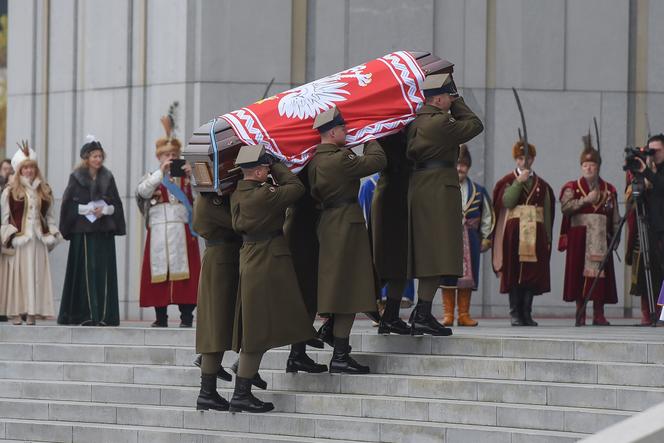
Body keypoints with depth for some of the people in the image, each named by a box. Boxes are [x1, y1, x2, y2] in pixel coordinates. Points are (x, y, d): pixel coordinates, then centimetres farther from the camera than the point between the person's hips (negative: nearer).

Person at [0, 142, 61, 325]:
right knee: (18, 275, -5)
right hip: (18, 240, -3)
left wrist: (51, 234, 7)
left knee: (37, 274, -1)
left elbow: (49, 215, 17)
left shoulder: (44, 190, 14)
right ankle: (16, 313, -4)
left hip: (38, 240, 3)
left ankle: (32, 313, 0)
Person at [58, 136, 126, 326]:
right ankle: (86, 315, -7)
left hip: (104, 231, 3)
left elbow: (116, 204, 10)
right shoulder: (77, 178, 2)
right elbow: (68, 204, -2)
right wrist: (87, 209, -12)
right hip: (83, 230, -3)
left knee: (104, 272, -2)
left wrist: (105, 209, -8)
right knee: (87, 271, -7)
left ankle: (103, 315, -1)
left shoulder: (108, 178, 11)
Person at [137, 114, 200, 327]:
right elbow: (143, 191, -6)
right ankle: (160, 317, 3)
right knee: (159, 270, -2)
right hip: (159, 231, 1)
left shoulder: (186, 178, 14)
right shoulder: (152, 178, 15)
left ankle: (186, 317, -4)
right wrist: (161, 172, -12)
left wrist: (191, 174, -14)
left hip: (182, 231, -1)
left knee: (184, 270, -6)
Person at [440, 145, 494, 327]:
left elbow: (488, 216, 12)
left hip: (470, 241, 2)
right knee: (447, 277, 0)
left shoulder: (478, 191, 6)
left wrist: (486, 238, 8)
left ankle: (464, 314, 10)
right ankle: (448, 313, 6)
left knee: (467, 277, 4)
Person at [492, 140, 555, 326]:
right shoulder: (508, 181, 8)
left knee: (533, 274, -2)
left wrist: (548, 238, 6)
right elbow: (507, 201, -10)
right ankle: (515, 313, -2)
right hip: (514, 232, -2)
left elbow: (547, 213, 12)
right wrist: (519, 182, -15)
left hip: (535, 233, 2)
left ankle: (527, 313, 2)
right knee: (514, 273, -5)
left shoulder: (542, 185, 15)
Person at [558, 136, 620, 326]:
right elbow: (565, 206, -10)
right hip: (579, 237, -1)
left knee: (600, 273, -4)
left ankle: (599, 314, 0)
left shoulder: (609, 190, 13)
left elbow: (615, 217, 12)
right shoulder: (572, 188, 8)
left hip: (600, 238, 1)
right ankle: (580, 315, -1)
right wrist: (586, 200, -14)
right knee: (579, 274, -5)